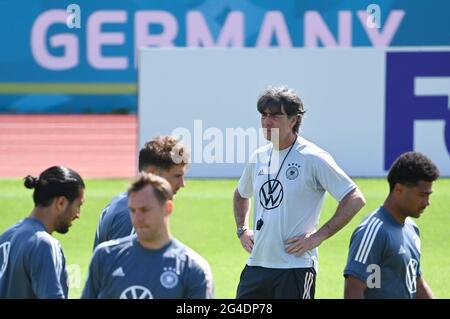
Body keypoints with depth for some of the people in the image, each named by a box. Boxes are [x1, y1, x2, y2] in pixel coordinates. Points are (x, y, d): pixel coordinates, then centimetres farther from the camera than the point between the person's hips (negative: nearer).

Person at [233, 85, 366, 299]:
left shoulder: (314, 159, -9)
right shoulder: (259, 157, 12)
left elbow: (355, 200, -11)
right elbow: (241, 195, 33)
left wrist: (318, 236, -13)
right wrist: (242, 229, 17)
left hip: (296, 267, -7)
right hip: (256, 263, 7)